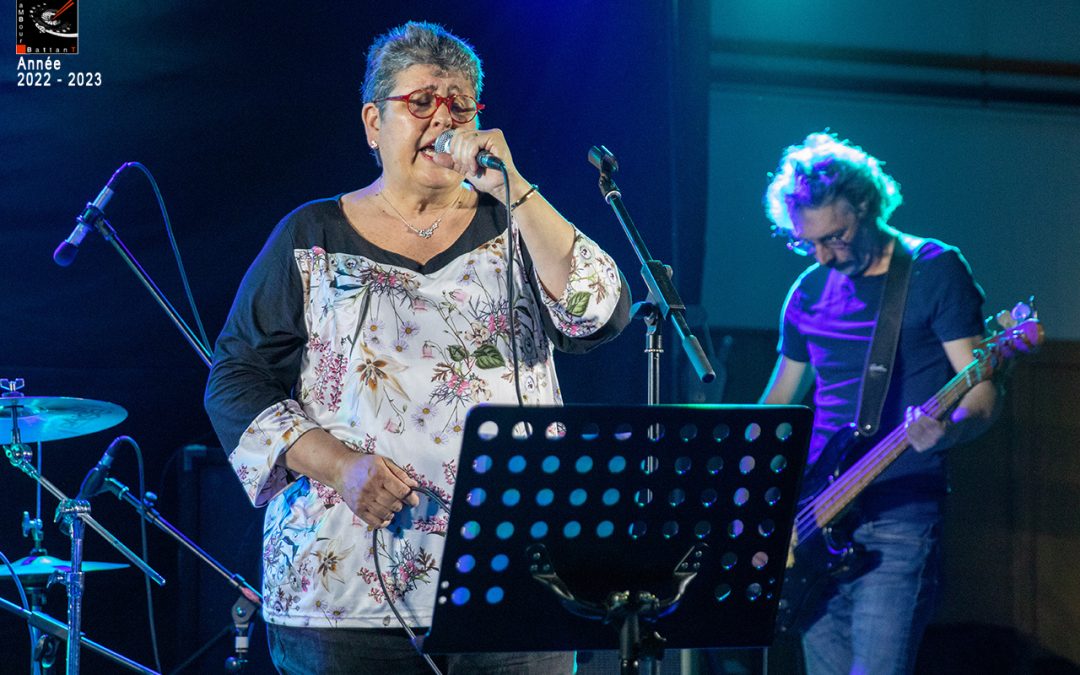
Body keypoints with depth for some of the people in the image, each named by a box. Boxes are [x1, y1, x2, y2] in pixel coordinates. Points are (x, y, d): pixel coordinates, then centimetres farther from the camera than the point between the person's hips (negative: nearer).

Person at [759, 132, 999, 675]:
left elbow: (982, 396, -6)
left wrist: (943, 432, -28)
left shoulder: (935, 270, -2)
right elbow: (778, 405, 23)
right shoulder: (809, 293, 14)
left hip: (899, 518, -6)